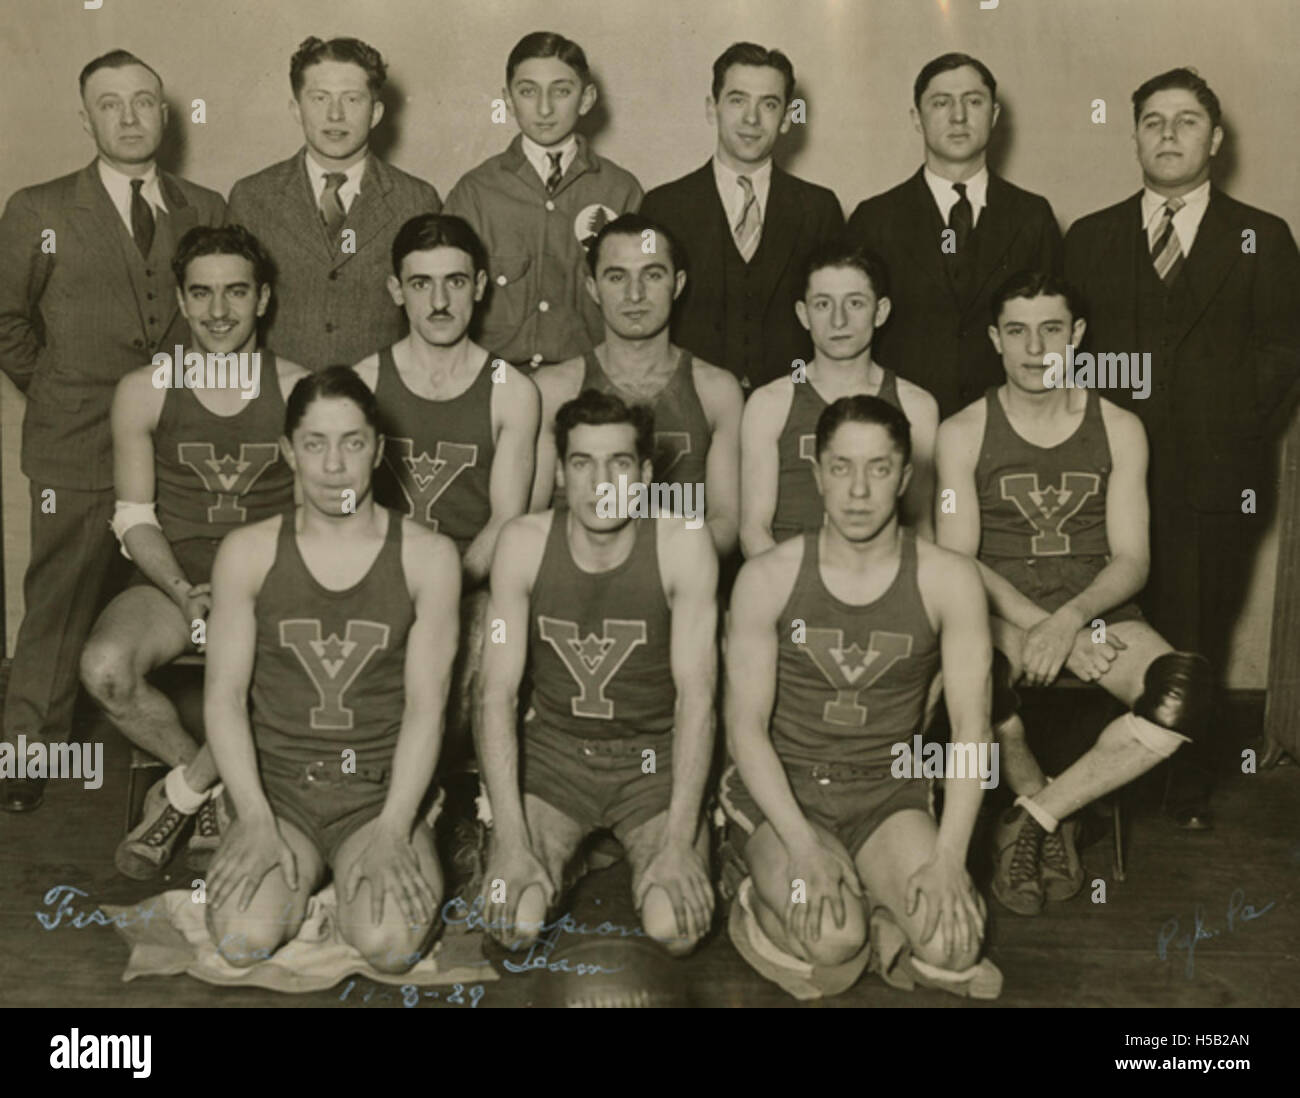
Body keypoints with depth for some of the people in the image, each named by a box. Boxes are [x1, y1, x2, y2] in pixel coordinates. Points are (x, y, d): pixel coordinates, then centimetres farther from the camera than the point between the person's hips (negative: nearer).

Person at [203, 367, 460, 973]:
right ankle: (303, 868, 11)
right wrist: (256, 821, -13)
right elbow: (223, 696, 0)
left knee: (390, 944, -26)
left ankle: (364, 872, 10)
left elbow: (425, 703, -4)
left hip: (382, 788, -1)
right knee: (243, 940, -24)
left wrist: (392, 829, -15)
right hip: (277, 786, 1)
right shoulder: (247, 552, 2)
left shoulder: (427, 555, -1)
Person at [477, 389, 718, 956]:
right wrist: (511, 841, -22)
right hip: (553, 752, 1)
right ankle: (550, 866, 14)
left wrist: (677, 841, -25)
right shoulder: (524, 542, -11)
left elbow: (696, 695, -16)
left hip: (655, 758, -1)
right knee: (510, 919, -21)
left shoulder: (683, 543, -15)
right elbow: (497, 695, -11)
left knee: (678, 927, -22)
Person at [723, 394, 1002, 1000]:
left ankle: (886, 923, 10)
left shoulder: (947, 580, -5)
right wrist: (802, 846, -22)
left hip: (890, 792, 1)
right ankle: (766, 901, 7)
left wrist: (949, 857, -19)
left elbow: (971, 728, -7)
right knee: (831, 940, -27)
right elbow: (745, 728, -9)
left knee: (952, 946, -23)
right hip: (783, 790, -1)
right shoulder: (768, 578, -7)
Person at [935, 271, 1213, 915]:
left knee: (1185, 689, -29)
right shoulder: (963, 433, 2)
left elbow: (1131, 560, 1)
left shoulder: (1119, 429, 6)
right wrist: (1036, 625, -20)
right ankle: (1051, 819, -11)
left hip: (1097, 613, 2)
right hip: (1003, 614, -1)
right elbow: (957, 561, -5)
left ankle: (1031, 817, -14)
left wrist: (1072, 618, -19)